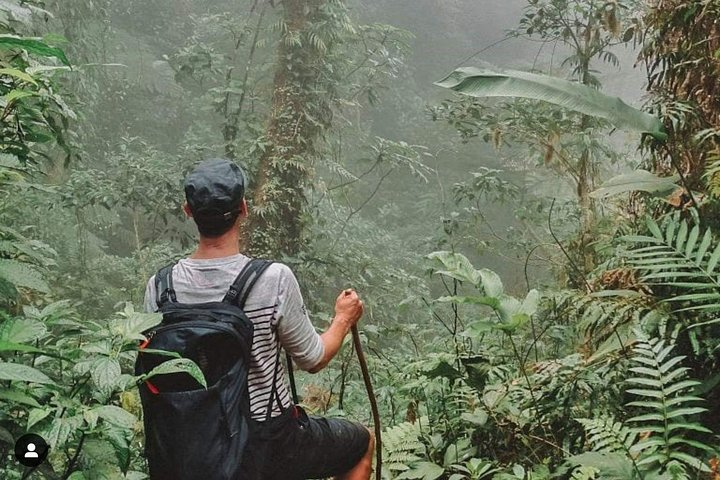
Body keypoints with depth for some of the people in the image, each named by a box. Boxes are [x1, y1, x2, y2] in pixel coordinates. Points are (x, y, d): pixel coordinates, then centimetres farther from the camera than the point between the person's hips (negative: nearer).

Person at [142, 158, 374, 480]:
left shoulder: (160, 287, -13)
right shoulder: (275, 279, -24)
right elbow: (313, 360, -10)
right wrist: (344, 319, 10)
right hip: (271, 446, -4)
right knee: (364, 442, 24)